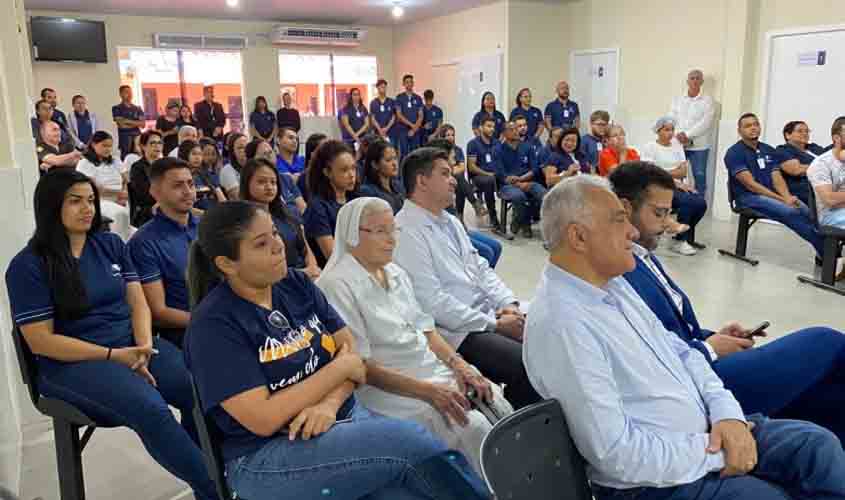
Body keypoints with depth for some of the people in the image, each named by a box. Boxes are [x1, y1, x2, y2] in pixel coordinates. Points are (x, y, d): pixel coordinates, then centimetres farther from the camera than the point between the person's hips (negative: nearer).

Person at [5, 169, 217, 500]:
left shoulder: (111, 244, 11)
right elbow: (40, 340, -8)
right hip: (71, 362, -4)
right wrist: (113, 355, -15)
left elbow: (137, 302, 9)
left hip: (132, 344, 5)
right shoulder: (28, 265, -3)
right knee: (150, 408, -33)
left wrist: (144, 347, -11)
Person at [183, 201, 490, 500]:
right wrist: (339, 369, -12)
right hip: (266, 458, -5)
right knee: (411, 442, -22)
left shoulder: (296, 284, 5)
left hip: (342, 416, 5)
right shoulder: (214, 324, -13)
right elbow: (263, 419, -19)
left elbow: (350, 348, 3)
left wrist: (330, 404, -16)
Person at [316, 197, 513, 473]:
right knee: (472, 426, -22)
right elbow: (361, 366, -16)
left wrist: (458, 364, -5)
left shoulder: (395, 272, 12)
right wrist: (426, 390, -22)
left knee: (499, 406, -11)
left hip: (434, 369, 7)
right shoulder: (337, 285, -13)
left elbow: (425, 328, 12)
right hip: (386, 386, -7)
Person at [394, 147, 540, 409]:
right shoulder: (406, 232, -14)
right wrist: (495, 325, -16)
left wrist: (509, 304, -1)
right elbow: (432, 302, -19)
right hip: (456, 332, -9)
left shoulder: (451, 221, 16)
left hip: (490, 316, 9)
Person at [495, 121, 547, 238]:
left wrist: (520, 178, -12)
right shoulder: (499, 150, 2)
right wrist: (520, 184, -18)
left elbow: (534, 169, 6)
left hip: (527, 181, 4)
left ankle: (519, 221, -6)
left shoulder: (527, 147, 13)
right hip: (508, 185, -3)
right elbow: (501, 175, -7)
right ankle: (525, 224, -8)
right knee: (519, 196, -37)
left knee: (544, 194, -27)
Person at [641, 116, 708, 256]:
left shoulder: (677, 145, 17)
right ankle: (679, 241, -13)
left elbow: (684, 172, 7)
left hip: (679, 185, 6)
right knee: (689, 201, -29)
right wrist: (675, 183, -13)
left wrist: (665, 172, -11)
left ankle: (687, 237, 1)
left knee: (701, 203, -20)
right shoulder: (650, 147, 0)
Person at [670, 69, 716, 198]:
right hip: (678, 144, 2)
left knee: (699, 175, -2)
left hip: (699, 145, -2)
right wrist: (678, 134, -14)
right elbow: (672, 119, 3)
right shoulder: (677, 99, 12)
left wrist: (687, 134, -16)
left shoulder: (708, 100, 3)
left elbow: (706, 122, -8)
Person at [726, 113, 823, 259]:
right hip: (748, 197, -6)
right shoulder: (734, 153, -6)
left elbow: (777, 178, 6)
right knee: (791, 212, -28)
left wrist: (788, 197, -16)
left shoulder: (769, 150, 15)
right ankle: (825, 250, -23)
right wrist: (782, 199, -18)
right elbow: (750, 184, -14)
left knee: (809, 211, -20)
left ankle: (823, 250, -24)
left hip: (772, 195, 6)